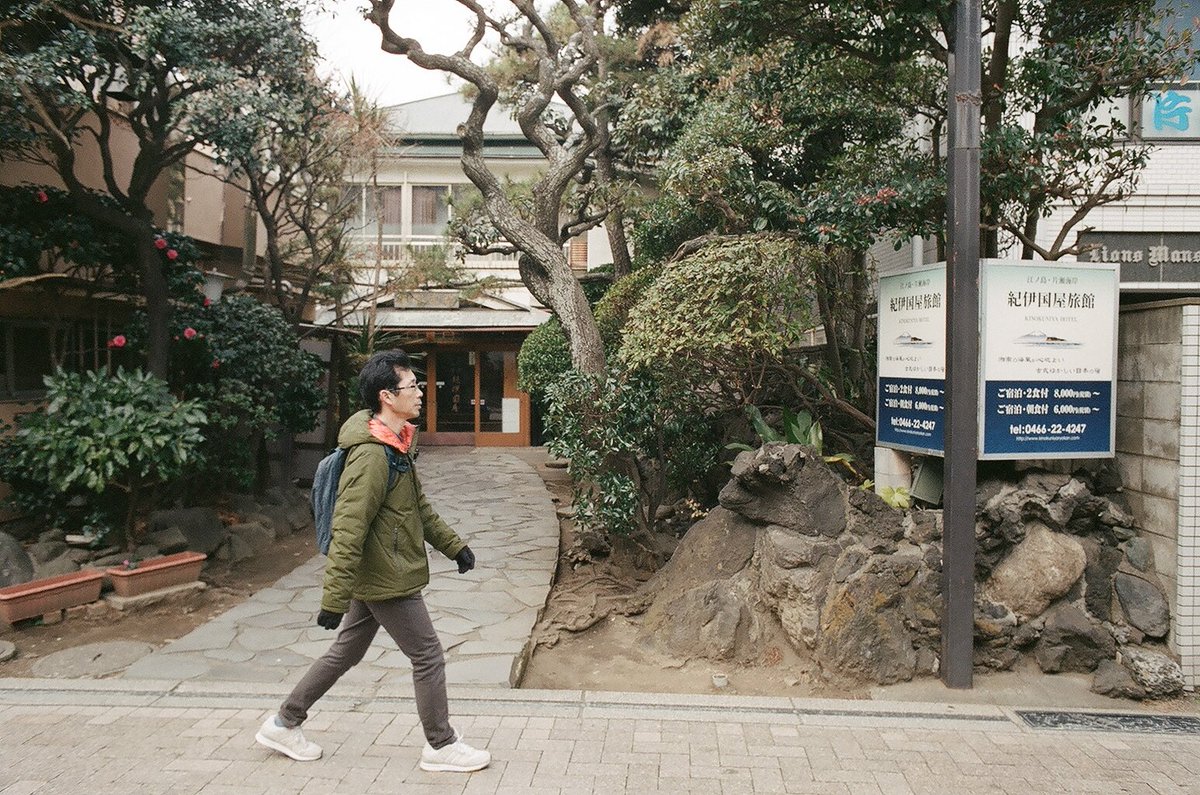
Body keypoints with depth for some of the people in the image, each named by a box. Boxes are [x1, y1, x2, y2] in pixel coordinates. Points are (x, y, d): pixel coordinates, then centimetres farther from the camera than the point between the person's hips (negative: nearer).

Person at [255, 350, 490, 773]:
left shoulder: (396, 445, 8)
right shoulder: (371, 456, -24)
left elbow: (418, 506, 19)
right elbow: (347, 531, -26)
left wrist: (453, 545, 19)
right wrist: (335, 599, -26)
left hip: (376, 577, 10)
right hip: (388, 579, -10)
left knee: (345, 652, 19)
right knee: (429, 656, 2)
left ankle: (284, 724, 32)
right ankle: (441, 746, 18)